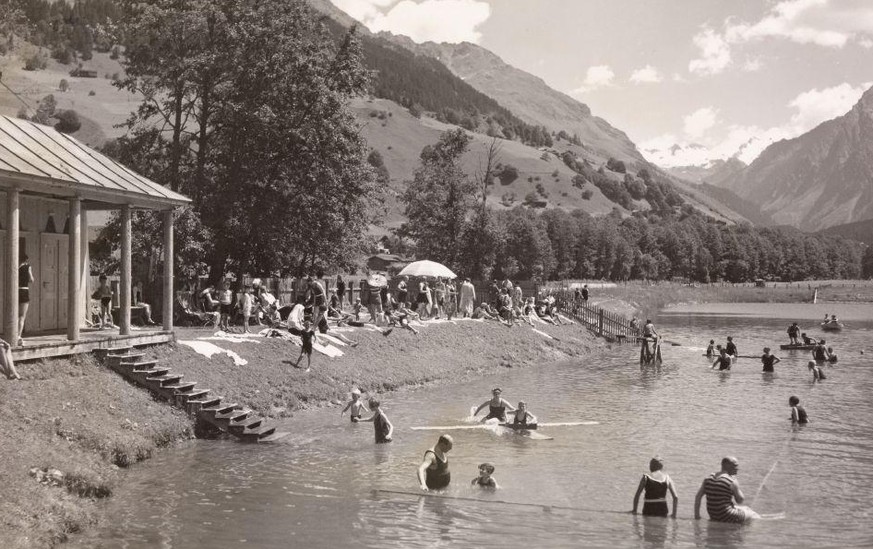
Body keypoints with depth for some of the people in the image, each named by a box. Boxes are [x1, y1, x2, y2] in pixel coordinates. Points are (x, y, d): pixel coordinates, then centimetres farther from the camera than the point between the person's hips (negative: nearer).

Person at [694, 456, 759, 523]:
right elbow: (740, 500, -9)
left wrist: (697, 515, 3)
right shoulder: (732, 481, -19)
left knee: (746, 508, 30)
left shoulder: (709, 478, 1)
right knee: (754, 515, 18)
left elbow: (698, 496, 0)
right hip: (726, 517, -8)